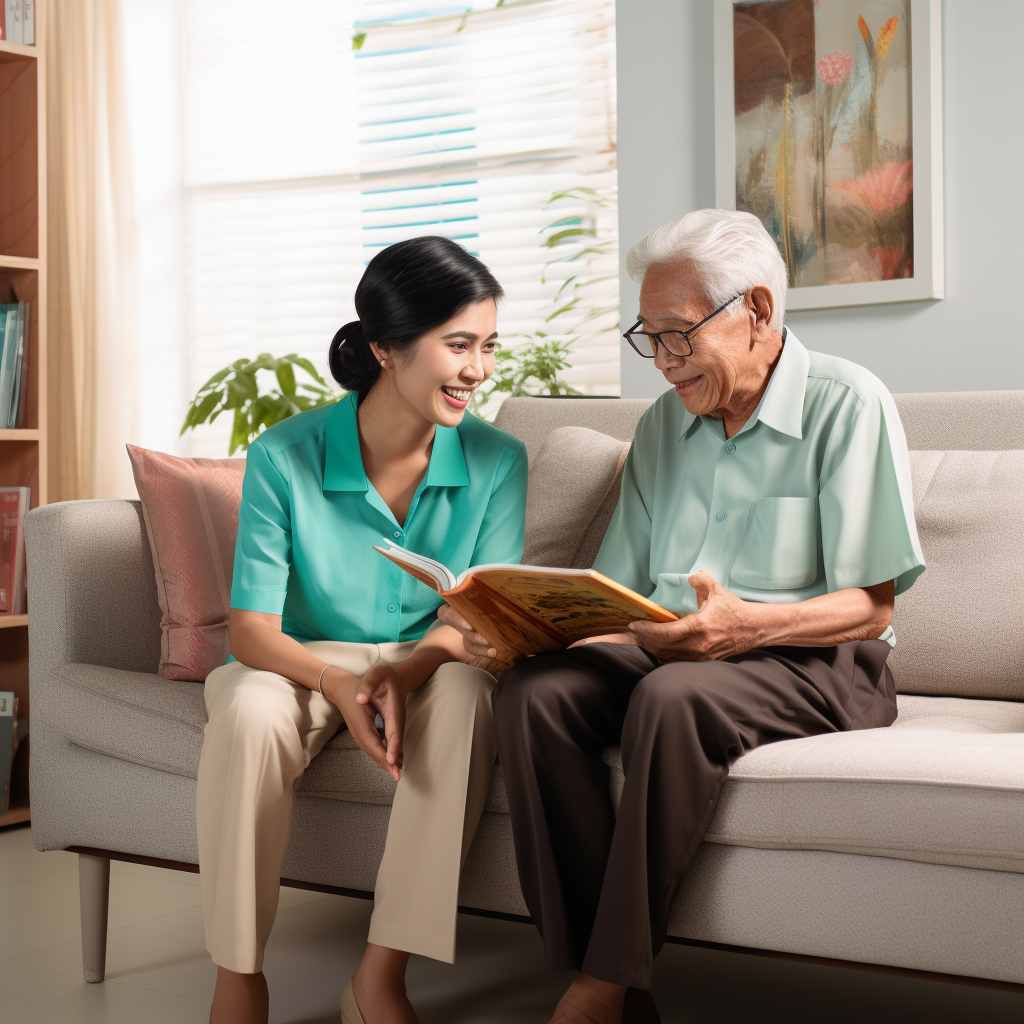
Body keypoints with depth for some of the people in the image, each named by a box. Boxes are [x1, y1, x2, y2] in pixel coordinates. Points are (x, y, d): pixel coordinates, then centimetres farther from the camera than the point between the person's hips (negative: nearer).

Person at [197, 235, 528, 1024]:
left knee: (466, 693, -33)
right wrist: (338, 682, -36)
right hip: (306, 662, -1)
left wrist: (404, 671, -33)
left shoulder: (497, 461, -8)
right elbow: (252, 627, -14)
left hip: (429, 663, 1)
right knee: (250, 712, -34)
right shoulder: (284, 457, -13)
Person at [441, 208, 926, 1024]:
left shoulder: (848, 405, -4)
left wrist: (748, 625, -27)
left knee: (673, 697, -37)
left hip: (813, 663, -5)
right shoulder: (663, 425, 16)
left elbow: (869, 608, -10)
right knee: (535, 690, -24)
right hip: (665, 651, 6)